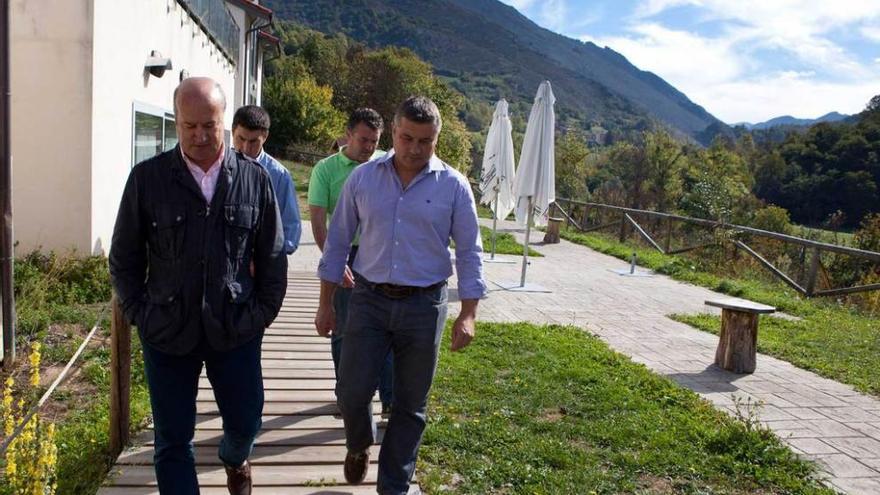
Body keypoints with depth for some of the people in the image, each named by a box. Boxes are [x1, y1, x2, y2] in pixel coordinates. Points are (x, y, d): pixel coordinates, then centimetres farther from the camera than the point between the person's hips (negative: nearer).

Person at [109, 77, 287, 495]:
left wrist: (264, 312, 0)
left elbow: (273, 256, 4)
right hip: (167, 332, 0)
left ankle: (234, 460, 50)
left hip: (236, 330, 1)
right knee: (172, 439, 10)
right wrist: (139, 314, -2)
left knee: (245, 421, 15)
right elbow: (124, 258, 4)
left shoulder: (254, 178, -2)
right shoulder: (147, 178, -4)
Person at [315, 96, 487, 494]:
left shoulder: (454, 186, -4)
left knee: (410, 405, 9)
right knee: (351, 392, 2)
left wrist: (468, 314, -7)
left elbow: (469, 253, -1)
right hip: (369, 300, 1)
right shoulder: (362, 178, 0)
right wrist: (325, 304, 5)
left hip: (424, 305, -1)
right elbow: (337, 242, 5)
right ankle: (359, 445, 36)